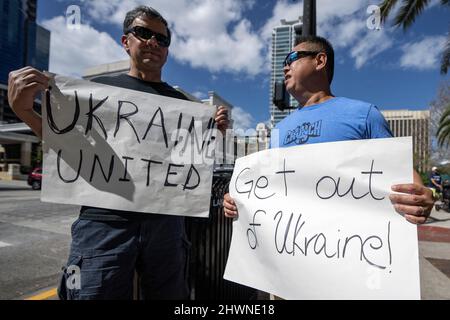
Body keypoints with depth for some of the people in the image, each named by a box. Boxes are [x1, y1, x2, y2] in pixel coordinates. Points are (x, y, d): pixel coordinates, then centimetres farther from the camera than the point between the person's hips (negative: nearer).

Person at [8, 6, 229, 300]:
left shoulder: (182, 102, 13)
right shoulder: (100, 87, 9)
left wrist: (216, 132, -2)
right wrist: (23, 110, -4)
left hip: (166, 223, 2)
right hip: (104, 222, -1)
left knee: (169, 294, 14)